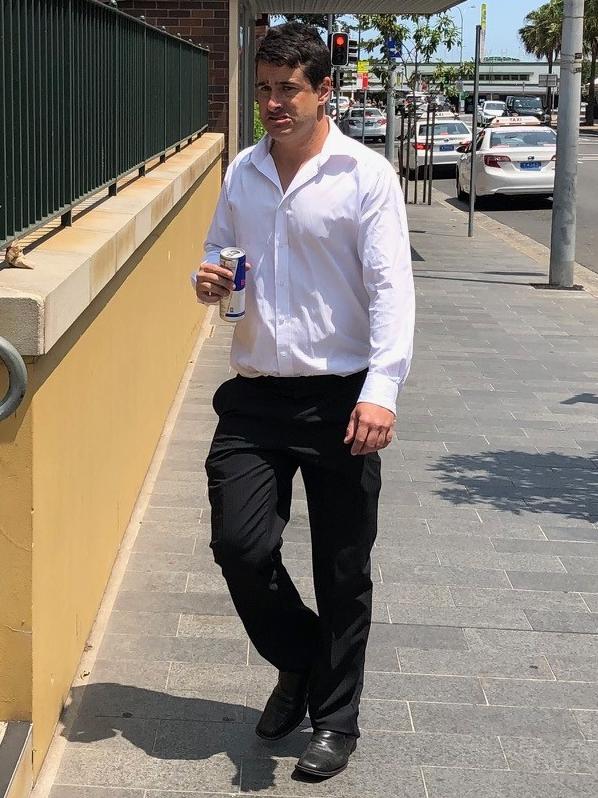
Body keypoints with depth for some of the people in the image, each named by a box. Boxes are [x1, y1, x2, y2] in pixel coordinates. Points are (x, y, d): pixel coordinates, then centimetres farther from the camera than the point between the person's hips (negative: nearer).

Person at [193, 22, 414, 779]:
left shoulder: (365, 174, -7)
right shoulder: (242, 172, 9)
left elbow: (391, 287, -13)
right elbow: (218, 252, 21)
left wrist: (381, 389, -24)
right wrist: (207, 279, -4)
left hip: (338, 396, -4)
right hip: (254, 395, 4)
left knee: (342, 571, 6)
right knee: (239, 546, -1)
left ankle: (335, 721, 23)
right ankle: (299, 662, 28)